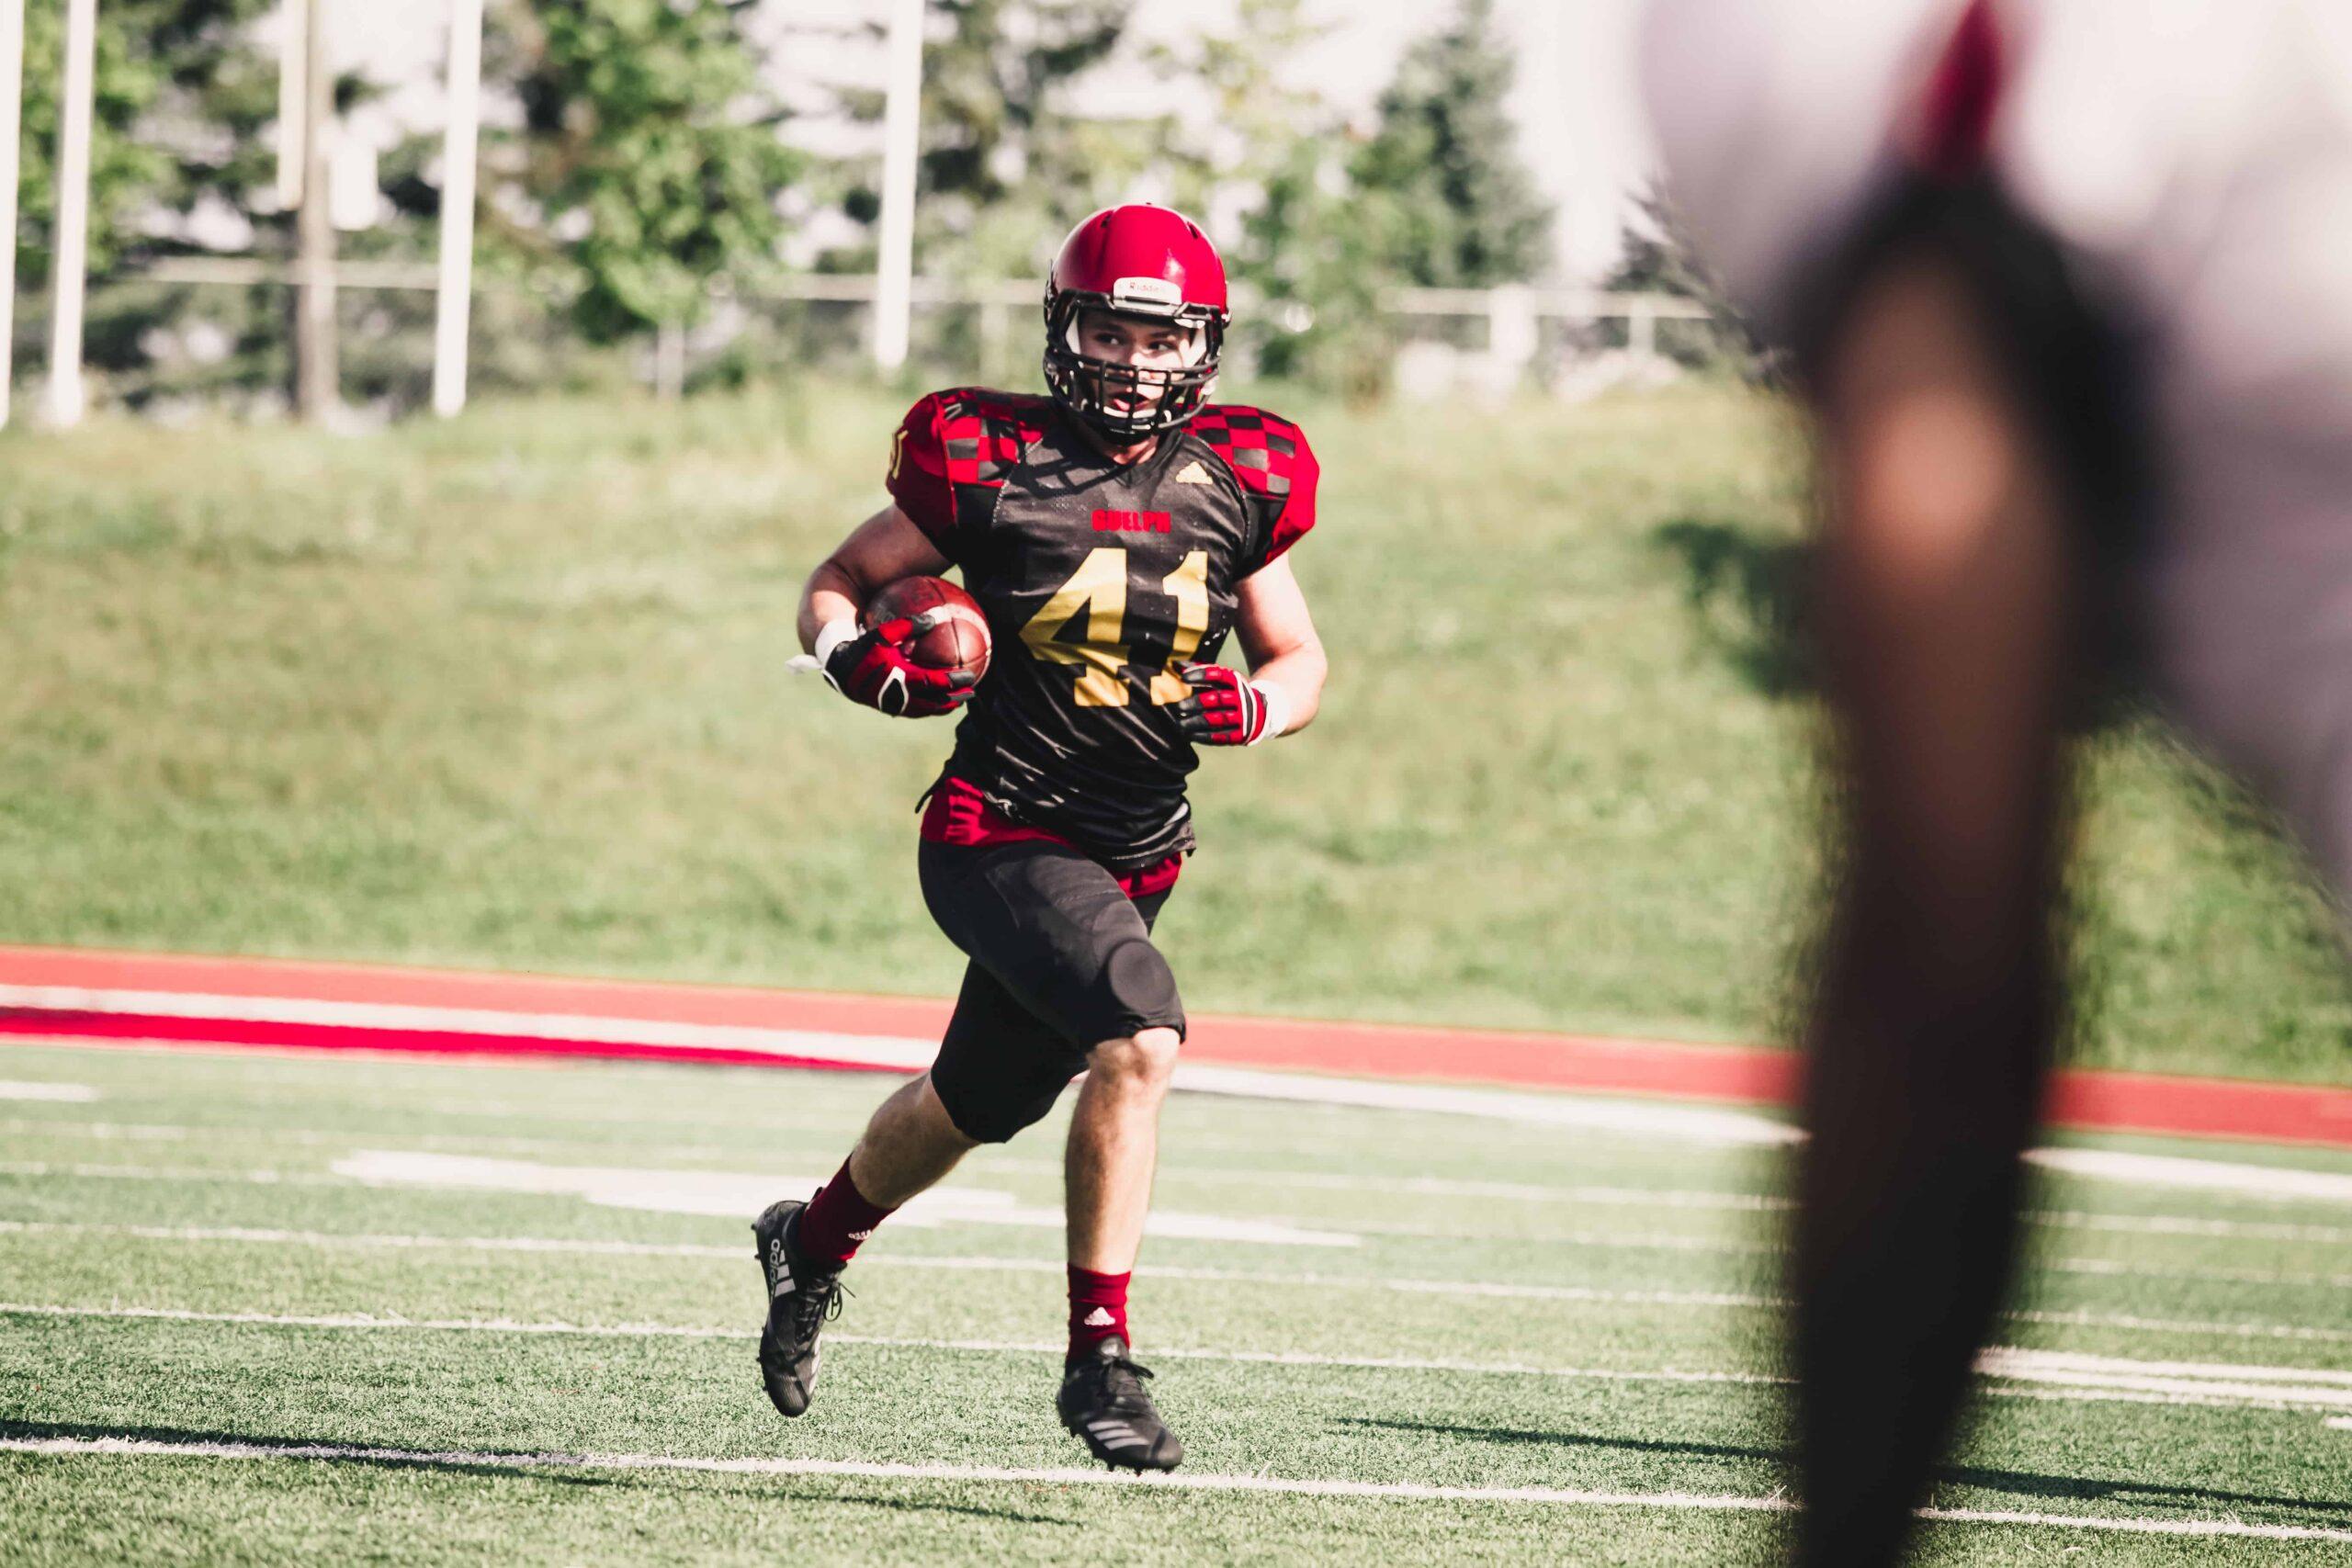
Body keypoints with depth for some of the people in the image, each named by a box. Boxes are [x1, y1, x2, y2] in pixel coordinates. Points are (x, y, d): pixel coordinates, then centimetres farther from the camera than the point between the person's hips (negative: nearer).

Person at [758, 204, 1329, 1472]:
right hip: (1002, 832, -6)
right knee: (1139, 1037, -28)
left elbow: (1299, 659, 13)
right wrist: (858, 660, -19)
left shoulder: (1235, 484, 2)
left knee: (972, 1109, 22)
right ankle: (1099, 1358, -18)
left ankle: (814, 1242, 51)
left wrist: (1252, 707, -9)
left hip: (1133, 859, 6)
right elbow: (839, 581, 3)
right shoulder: (991, 464, -9)